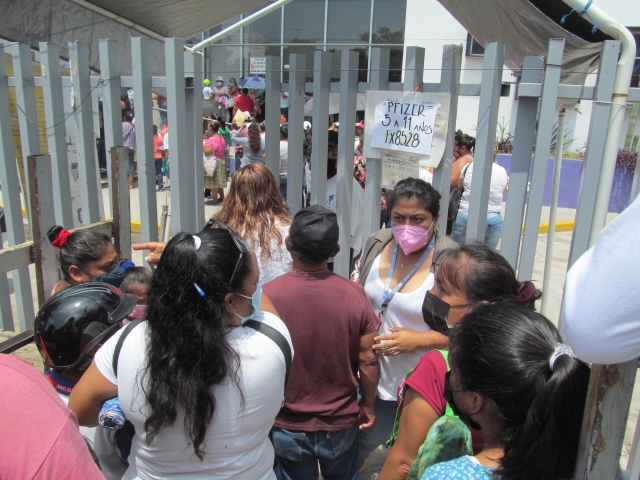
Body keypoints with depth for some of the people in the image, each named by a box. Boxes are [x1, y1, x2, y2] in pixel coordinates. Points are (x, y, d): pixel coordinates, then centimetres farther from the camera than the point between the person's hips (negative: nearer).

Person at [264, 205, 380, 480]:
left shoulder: (267, 295, -21)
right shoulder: (354, 295, -18)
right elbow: (368, 361, -11)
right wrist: (368, 406, 8)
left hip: (287, 426, -1)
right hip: (340, 423, 1)